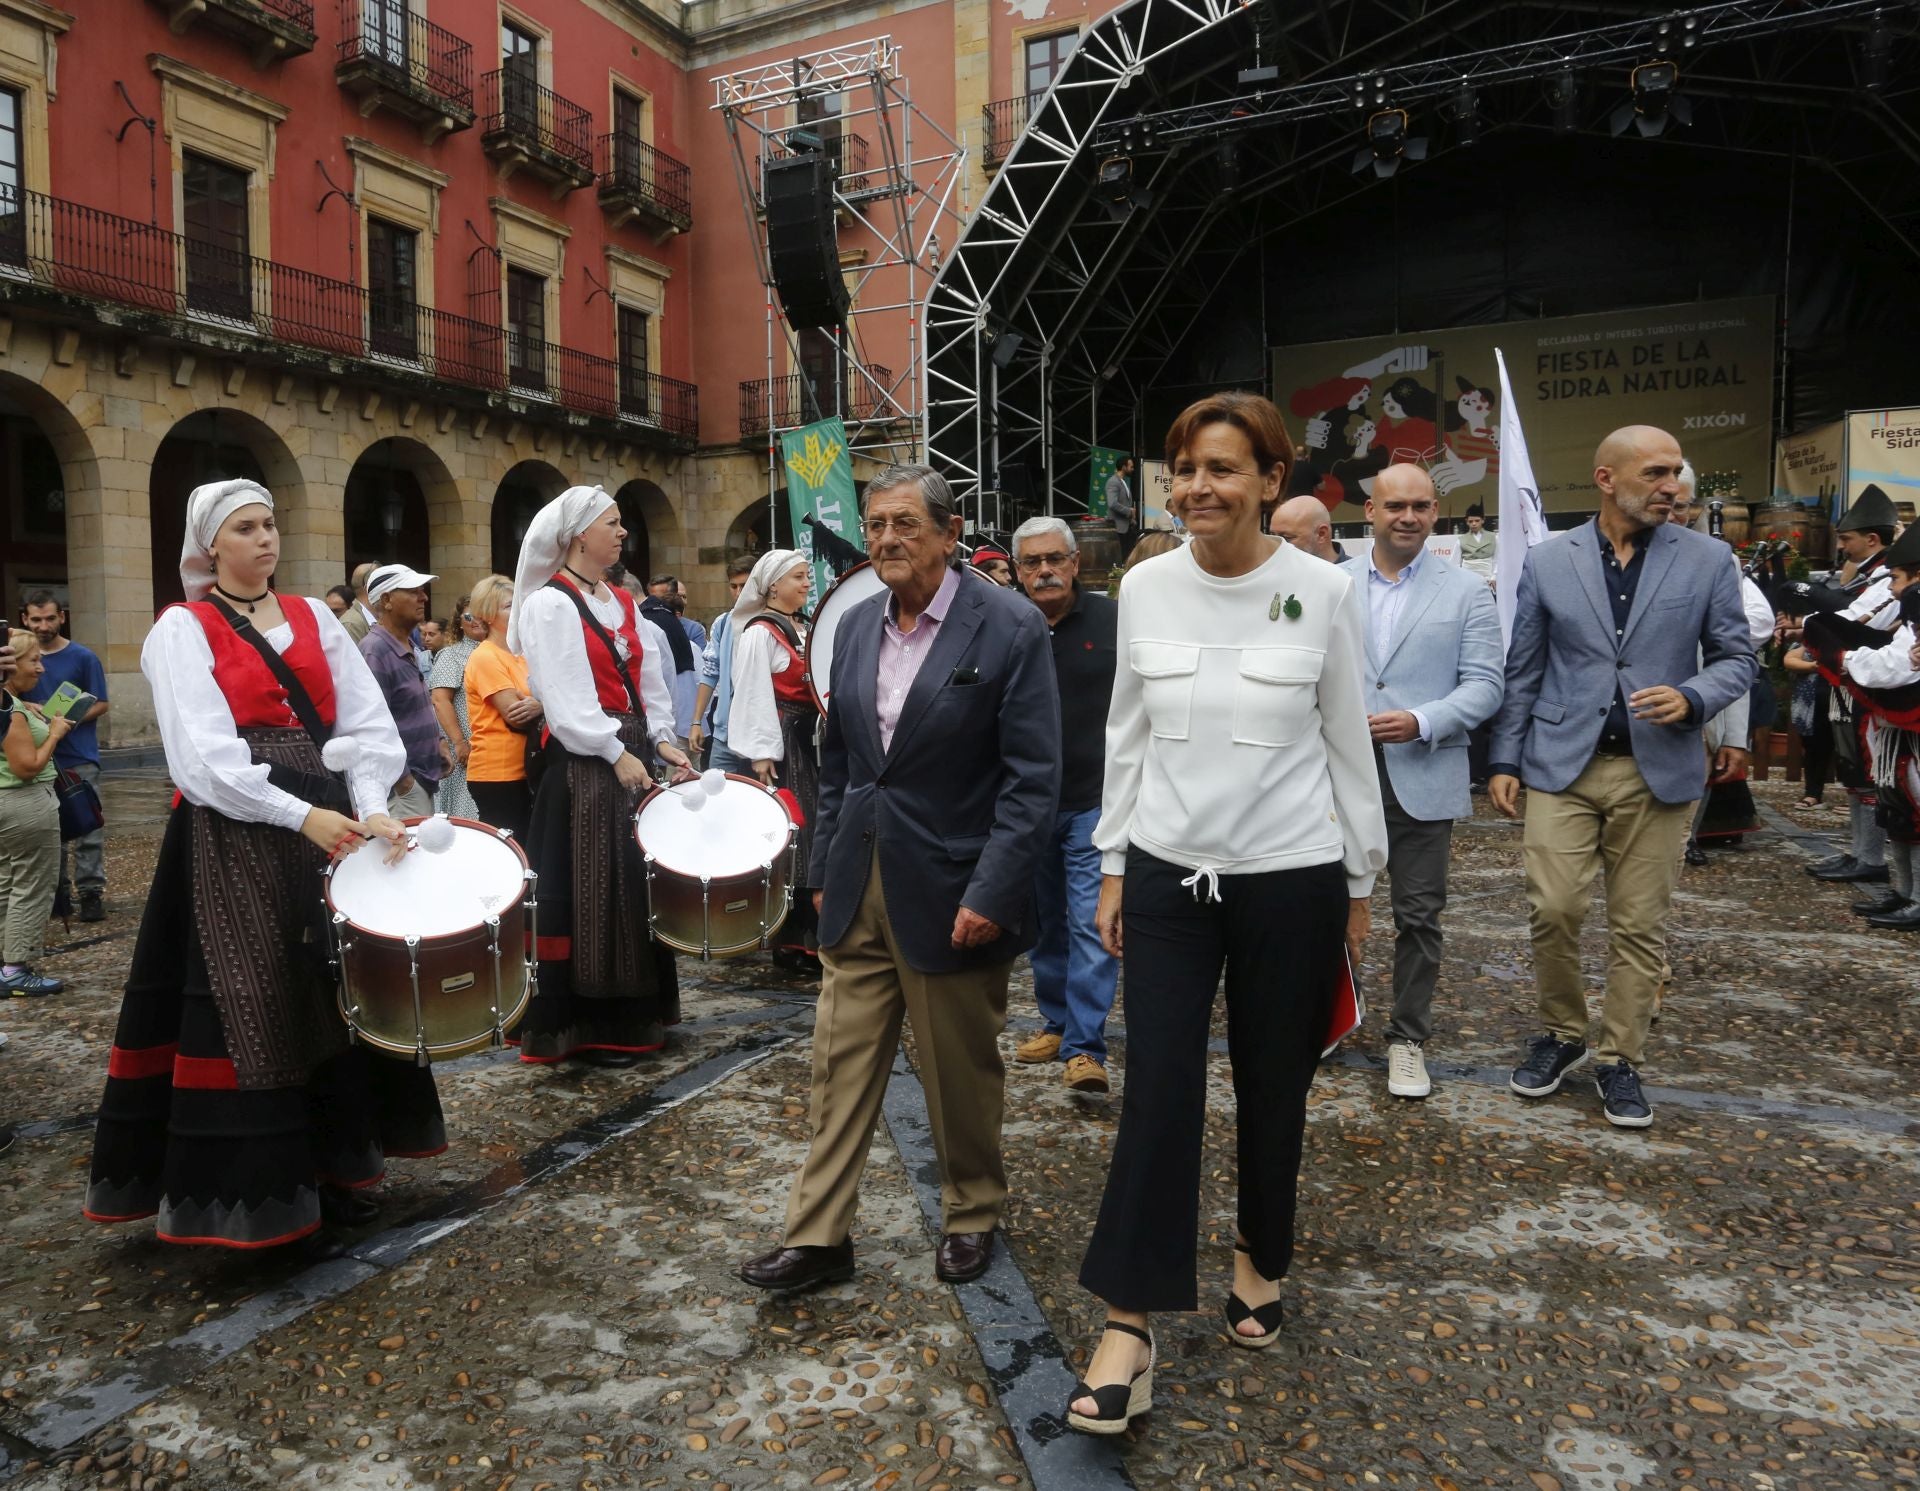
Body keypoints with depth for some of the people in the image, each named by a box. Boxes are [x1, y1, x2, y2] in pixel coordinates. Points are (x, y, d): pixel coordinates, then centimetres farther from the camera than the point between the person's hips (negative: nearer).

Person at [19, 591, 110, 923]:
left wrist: (72, 721, -18)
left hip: (80, 757, -3)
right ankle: (56, 891, 18)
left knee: (88, 826, -2)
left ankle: (91, 892, 2)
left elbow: (101, 704, -2)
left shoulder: (83, 657, -3)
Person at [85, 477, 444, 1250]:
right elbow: (204, 756, -14)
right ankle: (247, 1188, 12)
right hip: (235, 838, -5)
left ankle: (333, 1164, 24)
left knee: (335, 993, 10)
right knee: (246, 1005, -1)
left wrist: (368, 809, -13)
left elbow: (369, 722, 3)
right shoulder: (183, 628, -2)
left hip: (328, 819, 5)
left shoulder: (313, 617, 11)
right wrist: (300, 815, -21)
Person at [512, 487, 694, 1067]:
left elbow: (649, 682, 13)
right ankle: (585, 1029, 10)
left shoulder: (623, 603, 15)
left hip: (633, 757, 8)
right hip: (581, 766, -8)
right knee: (588, 894, -2)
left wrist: (661, 740, 0)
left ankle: (632, 1015, 24)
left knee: (635, 887, 12)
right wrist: (617, 756, -16)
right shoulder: (548, 604, -8)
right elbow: (566, 700, -16)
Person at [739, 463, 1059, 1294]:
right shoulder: (855, 628, 7)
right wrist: (823, 870, 11)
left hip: (952, 894, -5)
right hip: (859, 890, 5)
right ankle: (817, 1238, 21)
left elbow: (1033, 776, -13)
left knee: (962, 1075, 12)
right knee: (839, 1068, 9)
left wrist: (991, 894, -18)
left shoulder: (1010, 628, -11)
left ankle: (972, 1216, 34)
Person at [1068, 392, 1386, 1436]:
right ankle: (1129, 1327, 10)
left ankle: (1261, 1263, 40)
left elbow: (1349, 743, 0)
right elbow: (1126, 736, 6)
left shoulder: (1323, 591, -8)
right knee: (1157, 1096, 0)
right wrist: (1113, 867, 6)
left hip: (1290, 880, -1)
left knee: (1272, 1091, 14)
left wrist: (1362, 882, 4)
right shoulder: (1144, 587, -2)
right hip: (1169, 875, 1)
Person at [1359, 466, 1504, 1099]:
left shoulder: (1466, 592, 1)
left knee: (1418, 915, 6)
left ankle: (1409, 1037, 21)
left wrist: (1419, 723, -19)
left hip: (1421, 778, -1)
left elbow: (1484, 685, -5)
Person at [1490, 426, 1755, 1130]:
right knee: (1553, 911, -5)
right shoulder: (1547, 561, 3)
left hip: (1659, 769, 1)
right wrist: (1504, 760, 4)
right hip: (1563, 765, 0)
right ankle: (1561, 1034, 20)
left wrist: (1691, 699, -14)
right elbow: (1521, 671, 6)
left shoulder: (1707, 561, 3)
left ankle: (1619, 1060, 21)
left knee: (1639, 925, 5)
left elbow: (1736, 657, 7)